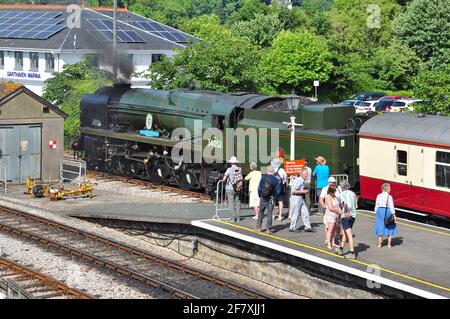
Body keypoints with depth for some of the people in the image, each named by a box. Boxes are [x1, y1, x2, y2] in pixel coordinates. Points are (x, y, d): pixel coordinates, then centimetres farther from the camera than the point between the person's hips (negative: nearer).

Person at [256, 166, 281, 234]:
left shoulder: (263, 178, -5)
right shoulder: (276, 180, -6)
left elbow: (259, 188, -5)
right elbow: (278, 191, -7)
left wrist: (260, 196, 8)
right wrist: (275, 197, 6)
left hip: (263, 198, 1)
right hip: (271, 198, -1)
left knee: (261, 212, 15)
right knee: (269, 213, 3)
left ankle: (258, 227, 16)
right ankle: (268, 229, 1)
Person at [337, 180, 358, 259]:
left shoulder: (342, 194, -7)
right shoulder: (353, 193, 12)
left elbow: (345, 203, -25)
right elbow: (356, 206, 11)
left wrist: (346, 212, -15)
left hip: (346, 216, -6)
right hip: (353, 215, 7)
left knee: (349, 235, -7)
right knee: (345, 233, 20)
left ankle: (352, 253, -9)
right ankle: (341, 249, 30)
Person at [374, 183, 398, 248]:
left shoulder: (378, 196, 2)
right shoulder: (389, 196, -11)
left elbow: (376, 206, 6)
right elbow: (391, 206, -12)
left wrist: (376, 213, 17)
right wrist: (394, 216, -8)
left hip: (380, 211, 4)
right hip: (387, 211, -4)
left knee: (380, 227, 12)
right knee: (390, 228, 9)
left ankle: (379, 244, 13)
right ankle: (389, 244, 9)